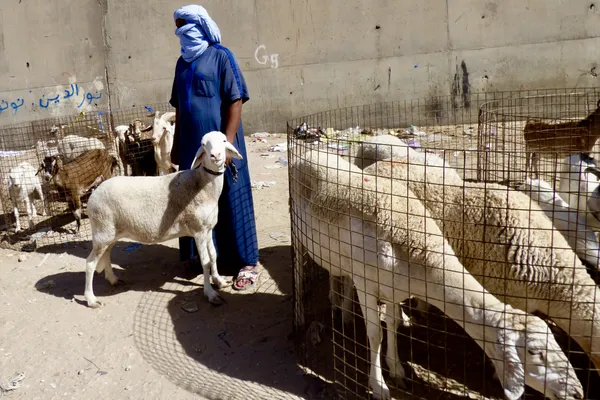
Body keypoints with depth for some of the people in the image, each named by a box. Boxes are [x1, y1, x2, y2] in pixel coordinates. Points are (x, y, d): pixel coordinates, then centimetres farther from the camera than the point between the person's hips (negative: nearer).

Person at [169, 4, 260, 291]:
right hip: (192, 146, 6)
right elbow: (179, 107, 18)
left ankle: (246, 262, 8)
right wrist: (176, 144, 16)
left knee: (230, 201, -1)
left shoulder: (220, 56, -5)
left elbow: (236, 101, -11)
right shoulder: (183, 62, 14)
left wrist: (227, 142, -18)